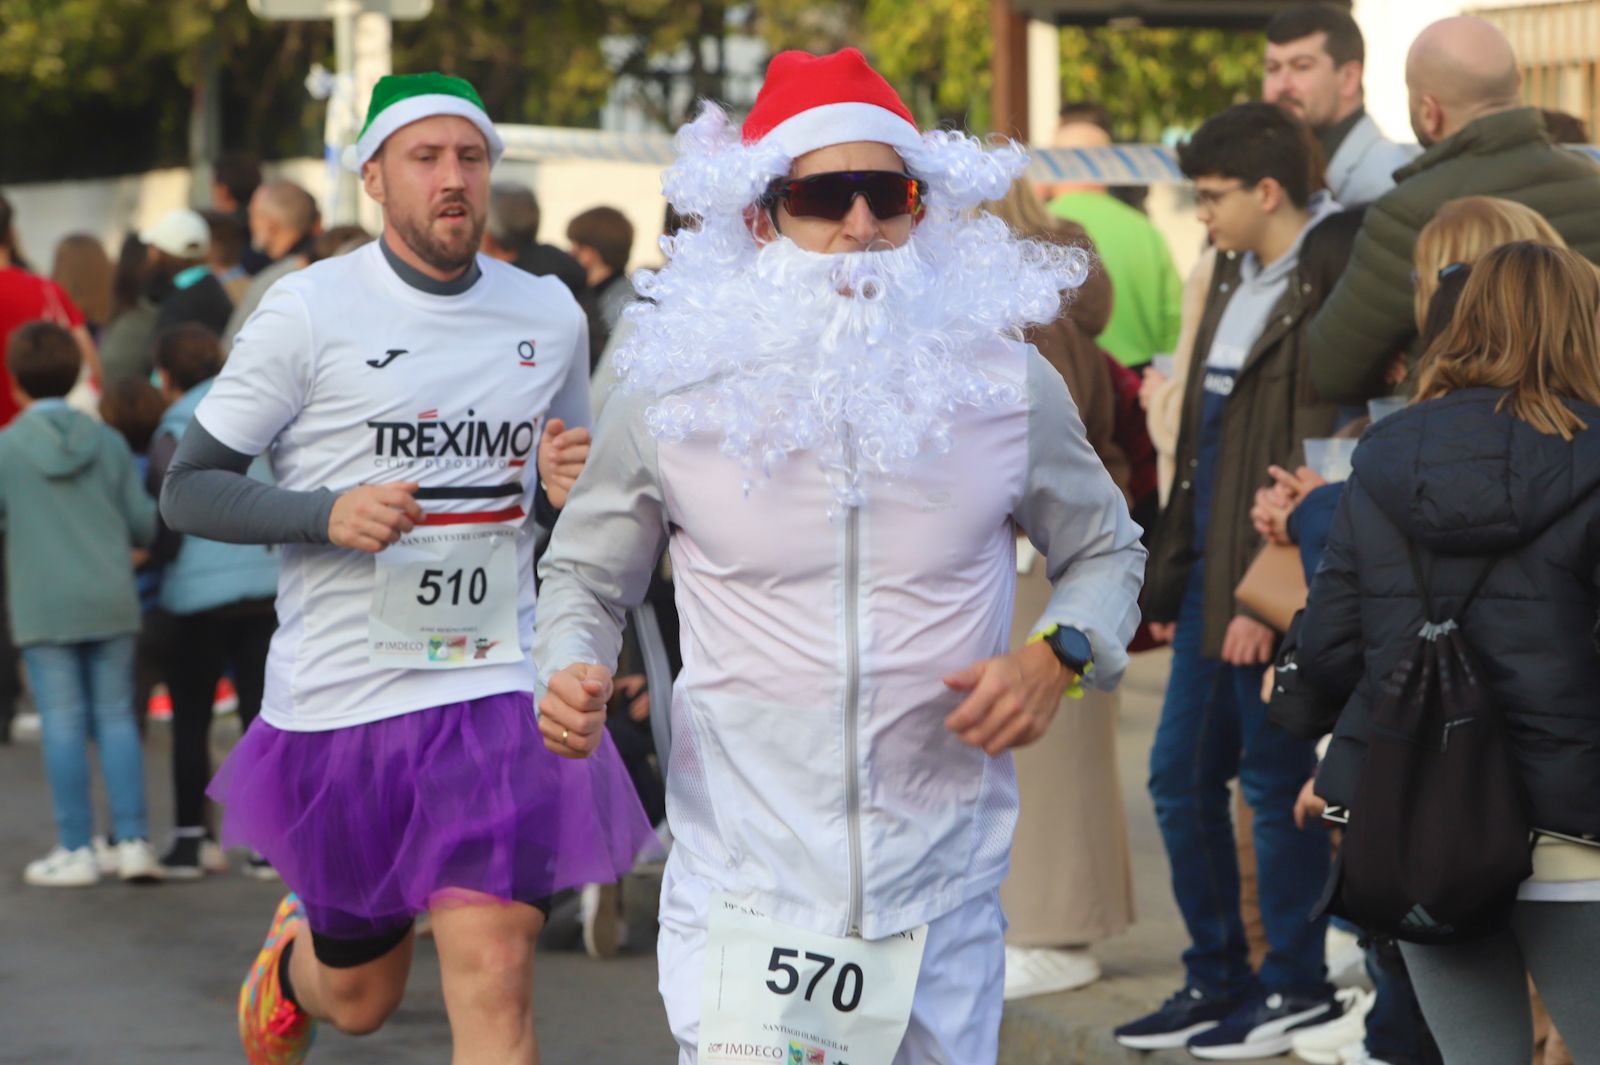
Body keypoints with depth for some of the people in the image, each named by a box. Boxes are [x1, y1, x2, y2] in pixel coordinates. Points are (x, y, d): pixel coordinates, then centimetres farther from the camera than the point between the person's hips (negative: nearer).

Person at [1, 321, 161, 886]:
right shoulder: (108, 442, 2)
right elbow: (144, 525, 4)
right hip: (110, 601, 3)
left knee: (62, 725, 2)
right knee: (115, 717, 8)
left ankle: (75, 849, 3)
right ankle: (133, 841, 4)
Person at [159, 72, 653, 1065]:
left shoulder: (550, 312, 6)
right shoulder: (310, 311, -7)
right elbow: (188, 491, -5)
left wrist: (575, 484, -2)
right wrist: (328, 513, -22)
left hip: (496, 690, 2)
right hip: (339, 705, -2)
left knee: (496, 984, -13)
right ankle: (291, 954, 51)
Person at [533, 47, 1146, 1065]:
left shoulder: (1006, 383, 1)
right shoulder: (674, 394, -1)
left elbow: (1106, 549, 15)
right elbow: (585, 572, 12)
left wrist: (1056, 657, -5)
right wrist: (569, 677, -9)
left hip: (943, 899, 2)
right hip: (747, 893, -2)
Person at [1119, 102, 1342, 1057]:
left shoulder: (1325, 291, -15)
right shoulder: (1236, 278, 14)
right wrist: (1172, 575, 17)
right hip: (1212, 578, 9)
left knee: (1276, 780, 0)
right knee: (1181, 779, 12)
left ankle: (1298, 987, 12)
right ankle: (1217, 981, 22)